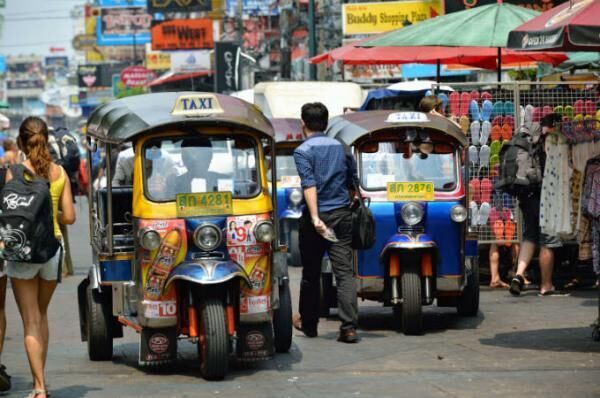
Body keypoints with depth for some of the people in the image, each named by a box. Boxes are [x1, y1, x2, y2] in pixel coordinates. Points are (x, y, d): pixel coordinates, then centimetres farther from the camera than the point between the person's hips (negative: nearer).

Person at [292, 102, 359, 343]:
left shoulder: (303, 151, -6)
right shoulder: (340, 147, 11)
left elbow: (309, 185, -17)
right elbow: (353, 181, 16)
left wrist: (315, 217, -24)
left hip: (315, 217, -3)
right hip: (342, 215, 3)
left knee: (311, 273, 11)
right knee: (344, 272, -3)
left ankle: (308, 323, 25)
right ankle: (349, 327, -13)